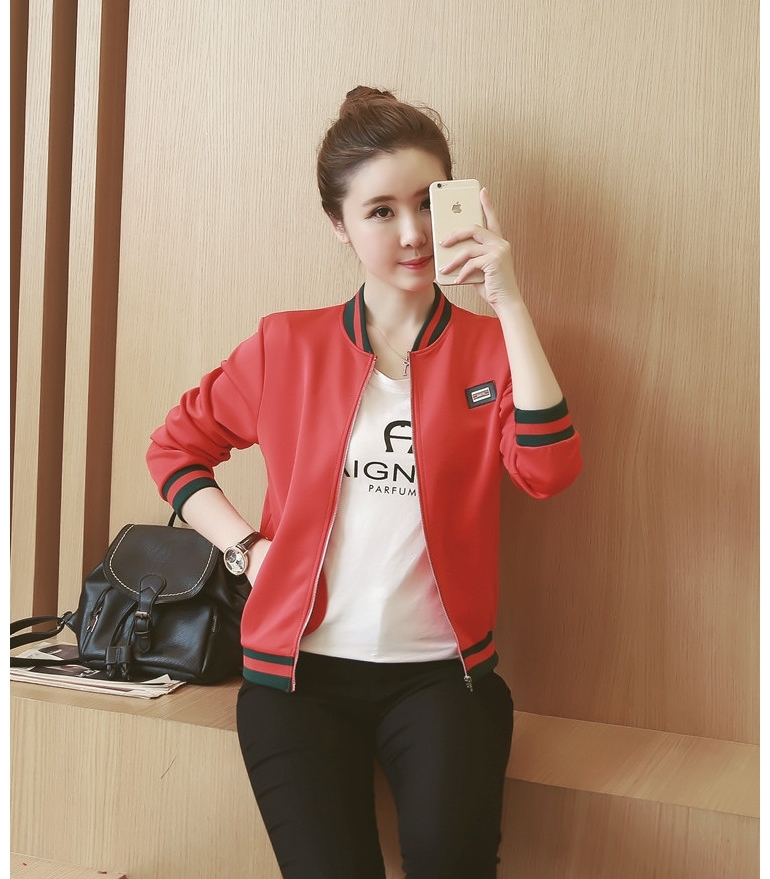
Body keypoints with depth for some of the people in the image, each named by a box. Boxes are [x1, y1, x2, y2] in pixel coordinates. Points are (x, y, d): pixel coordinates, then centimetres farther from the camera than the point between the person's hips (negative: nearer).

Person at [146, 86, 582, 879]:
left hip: (441, 671, 0)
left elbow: (548, 470, -14)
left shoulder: (489, 347, 4)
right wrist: (247, 547, 1)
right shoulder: (287, 346, 5)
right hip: (300, 670, 1)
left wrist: (510, 304, -16)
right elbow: (175, 447, 15)